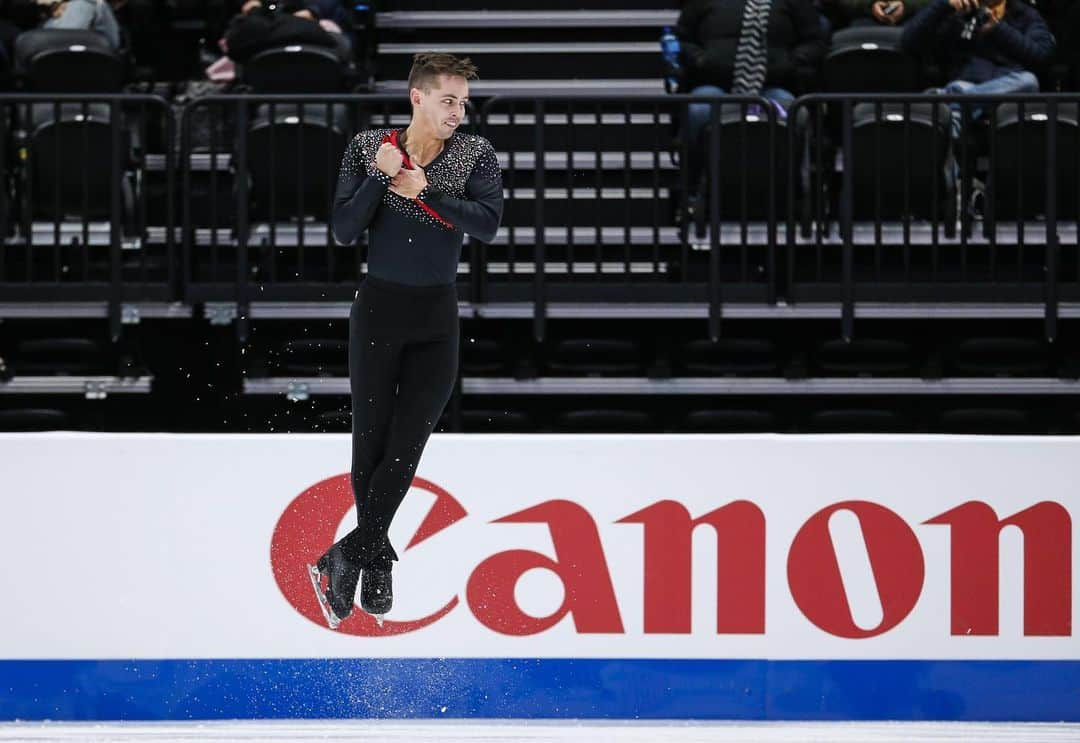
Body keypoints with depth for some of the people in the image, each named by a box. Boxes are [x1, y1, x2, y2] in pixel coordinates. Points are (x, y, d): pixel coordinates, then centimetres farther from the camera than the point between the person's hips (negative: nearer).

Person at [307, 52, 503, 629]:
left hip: (437, 320, 0)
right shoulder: (367, 148, -2)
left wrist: (426, 191, -22)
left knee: (406, 445, -7)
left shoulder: (476, 155, -1)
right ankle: (375, 561, 18)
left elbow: (488, 223, -16)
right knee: (370, 439, 4)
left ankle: (345, 558, 0)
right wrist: (380, 177, -19)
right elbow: (342, 231, -8)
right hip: (378, 309, 0)